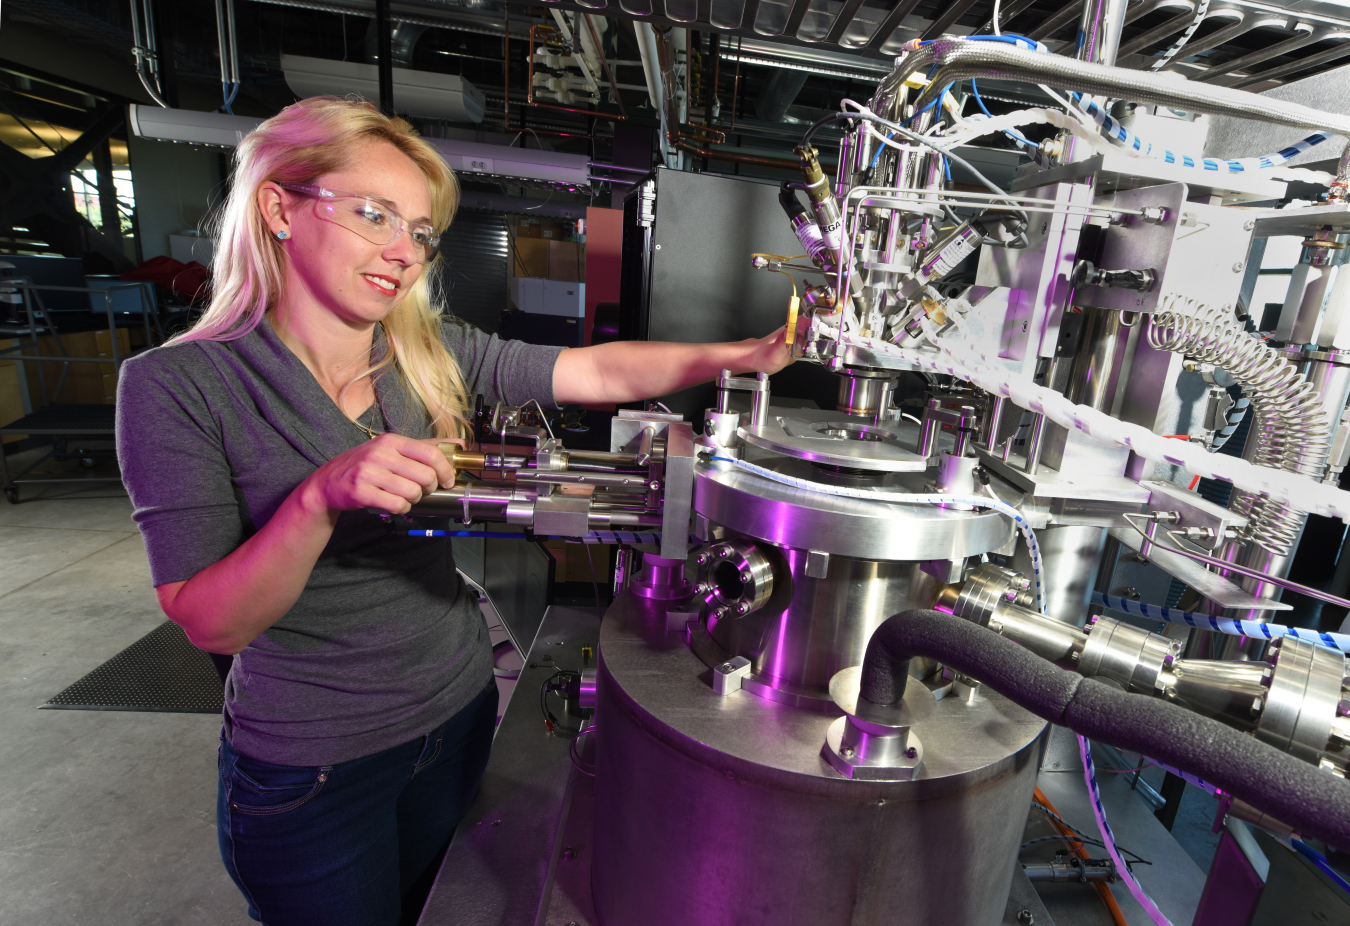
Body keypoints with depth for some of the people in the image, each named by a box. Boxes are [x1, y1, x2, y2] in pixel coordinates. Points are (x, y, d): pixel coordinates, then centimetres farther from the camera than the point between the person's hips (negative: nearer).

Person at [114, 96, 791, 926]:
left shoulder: (434, 354, -5)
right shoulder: (176, 386, -15)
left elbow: (603, 372, -9)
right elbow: (212, 624, -19)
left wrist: (742, 355, -21)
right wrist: (320, 497, -35)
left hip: (459, 708, 4)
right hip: (311, 764, -3)